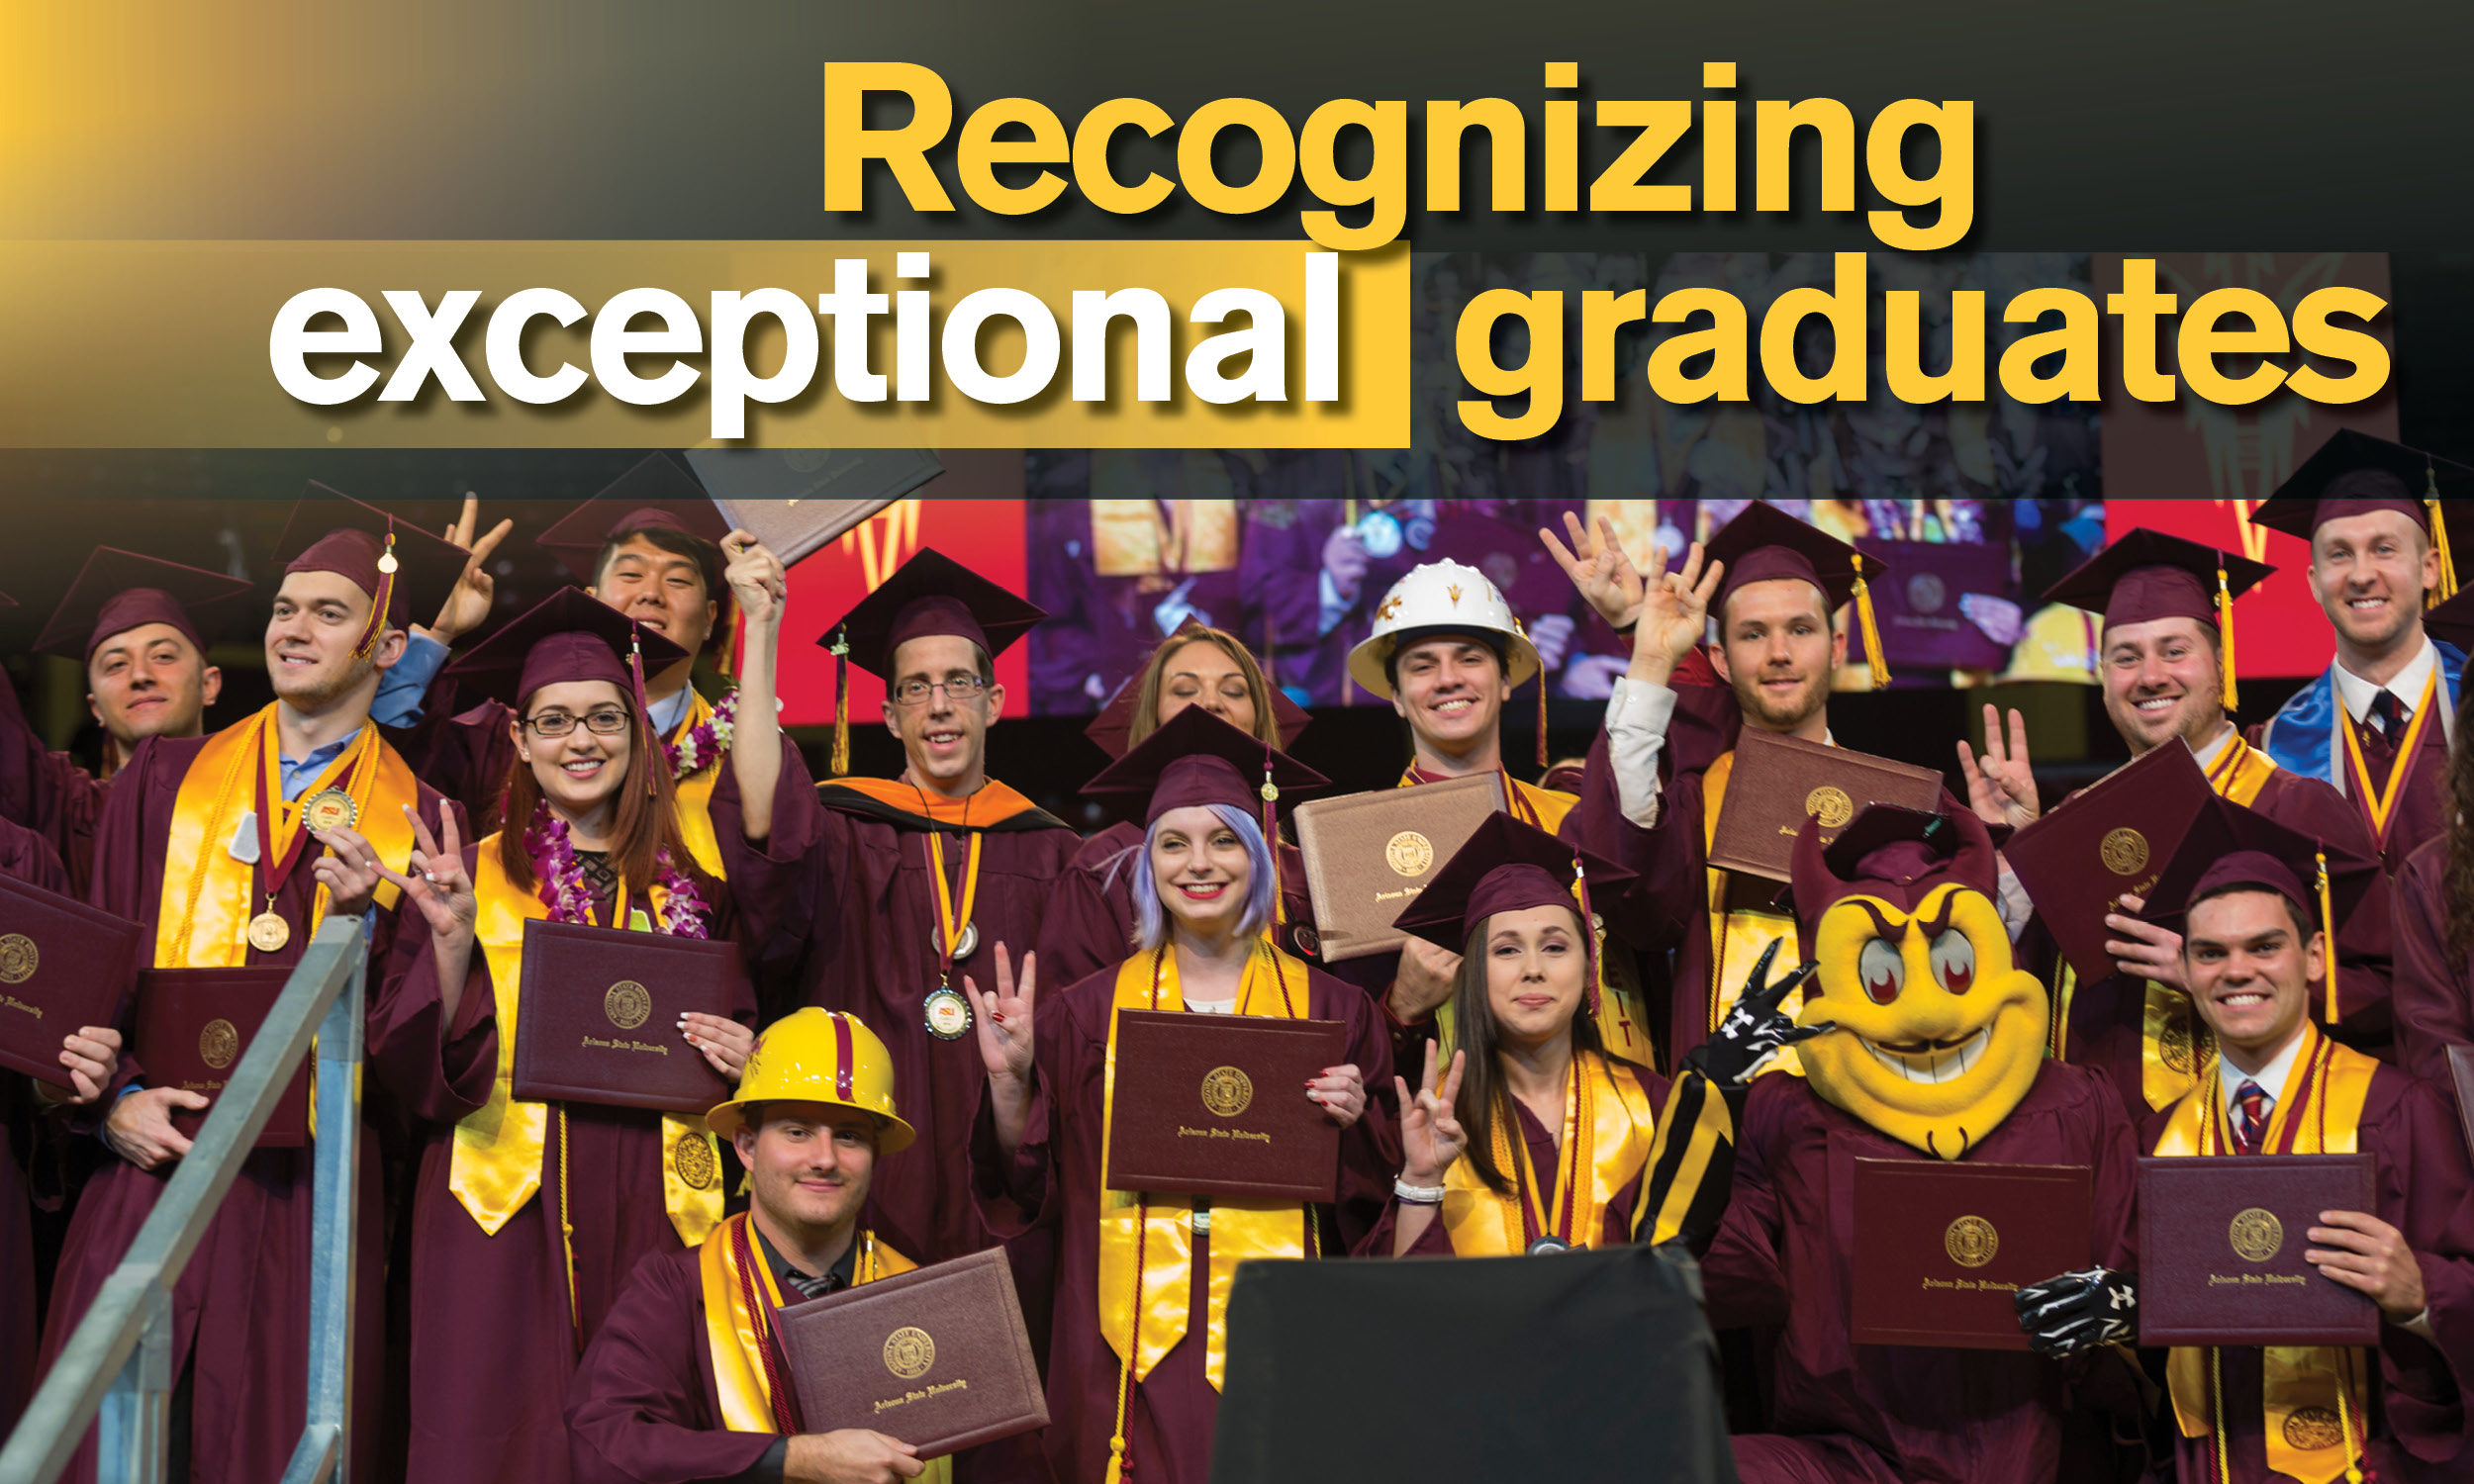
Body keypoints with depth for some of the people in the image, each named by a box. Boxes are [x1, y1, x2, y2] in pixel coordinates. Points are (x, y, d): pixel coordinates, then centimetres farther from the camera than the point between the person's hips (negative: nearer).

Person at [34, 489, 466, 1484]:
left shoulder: (417, 822, 5)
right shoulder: (165, 779, 11)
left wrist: (360, 919, -15)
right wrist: (116, 1098, -7)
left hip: (311, 1186, -1)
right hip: (151, 1159, 2)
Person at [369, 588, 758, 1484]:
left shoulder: (689, 889, 11)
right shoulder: (469, 877, 6)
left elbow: (738, 1031, 19)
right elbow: (407, 1064, -1)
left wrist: (740, 1058, -3)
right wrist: (450, 941, -15)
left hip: (653, 1210, 2)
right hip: (508, 1210, -2)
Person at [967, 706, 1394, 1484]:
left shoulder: (1327, 1011, 7)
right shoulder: (1091, 1013, 6)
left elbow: (1374, 1205, 8)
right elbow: (1029, 1193, 3)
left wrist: (1352, 1126, -10)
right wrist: (1009, 1082, -12)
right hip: (1136, 1354, 0)